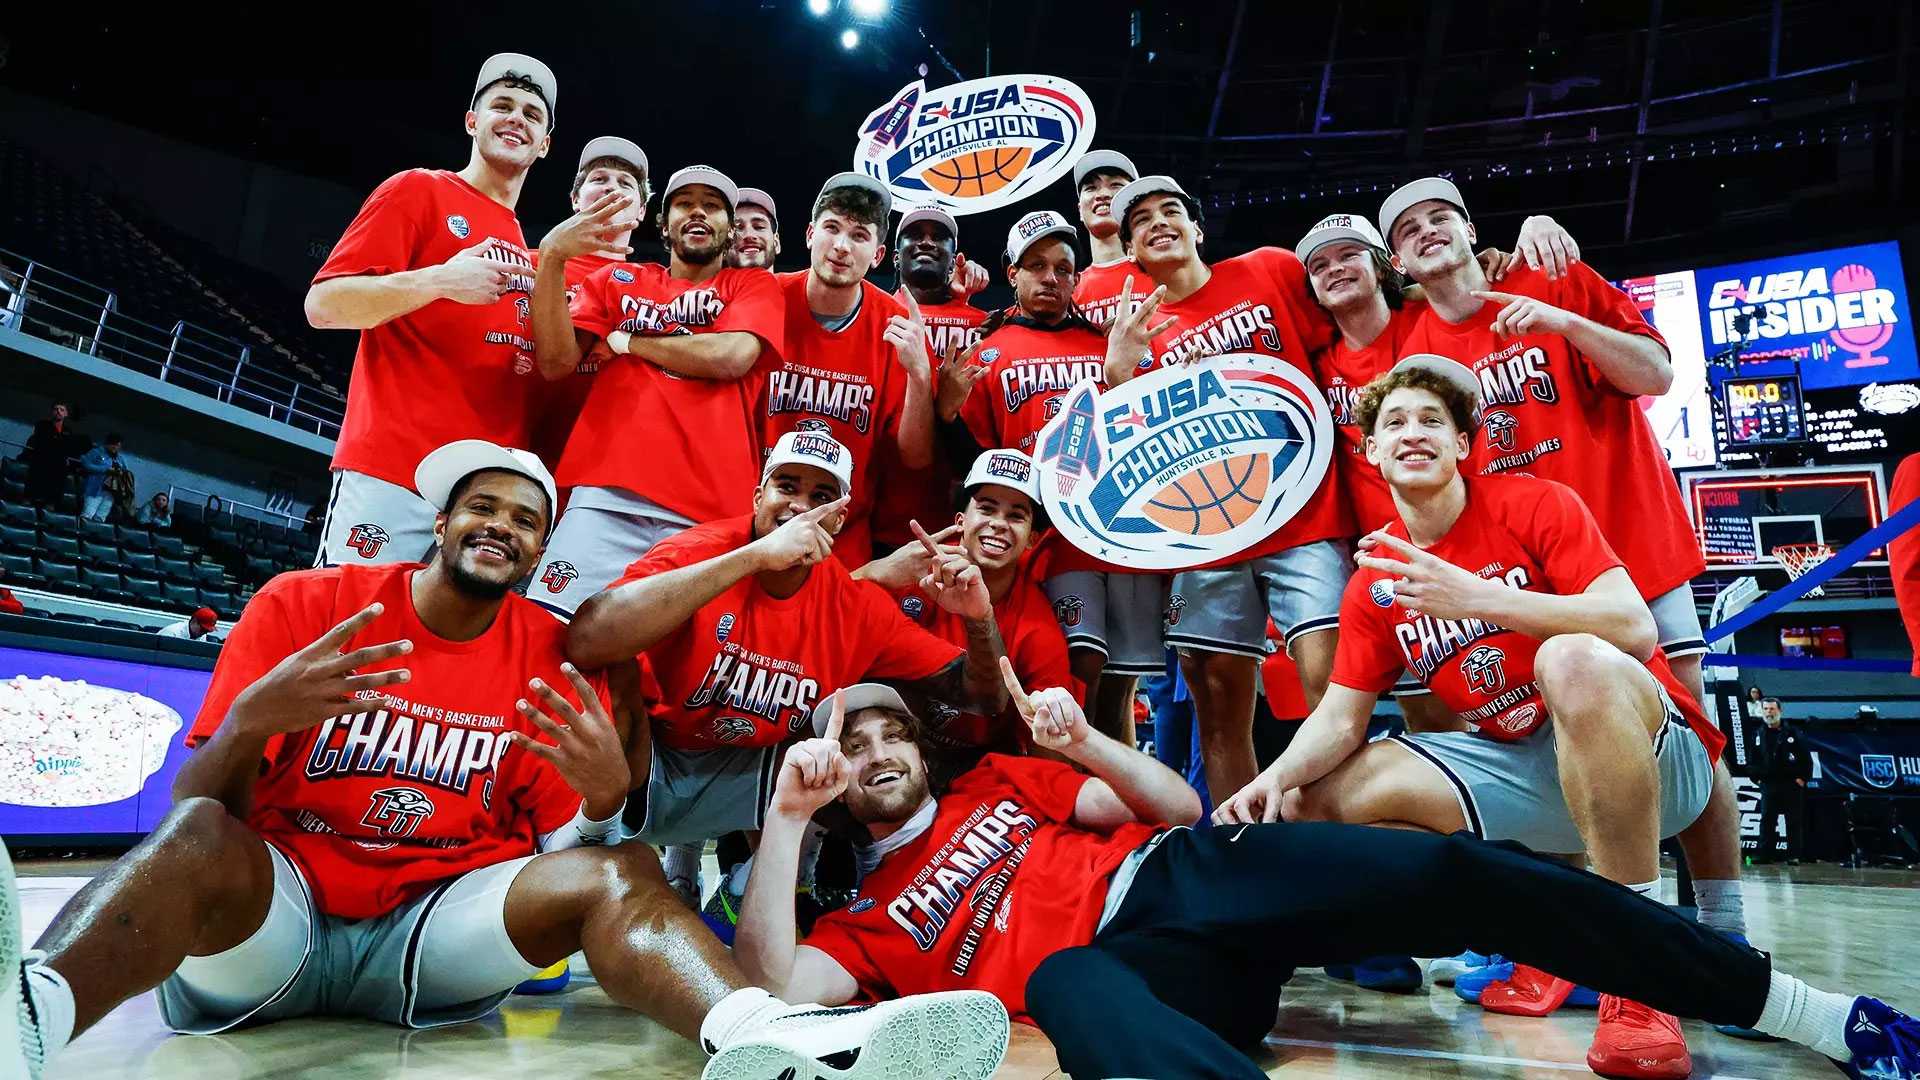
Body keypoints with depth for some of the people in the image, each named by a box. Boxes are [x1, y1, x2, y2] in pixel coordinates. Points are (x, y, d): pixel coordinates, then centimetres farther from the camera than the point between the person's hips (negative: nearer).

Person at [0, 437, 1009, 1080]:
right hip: (271, 901, 0)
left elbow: (558, 847, 2)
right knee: (201, 838, -31)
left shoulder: (553, 662, 2)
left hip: (431, 923, 1)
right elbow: (198, 806, -3)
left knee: (616, 872, -23)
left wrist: (603, 797, -22)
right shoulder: (304, 604, -1)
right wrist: (254, 717, -25)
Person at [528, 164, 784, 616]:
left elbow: (732, 357, -4)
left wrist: (624, 341, 7)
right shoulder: (616, 279, 22)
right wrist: (551, 256, -5)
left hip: (711, 508, -1)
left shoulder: (755, 285, 17)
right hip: (608, 493, 1)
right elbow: (556, 363, 8)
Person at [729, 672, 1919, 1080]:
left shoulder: (998, 781, 23)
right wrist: (787, 815, -6)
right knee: (1060, 983, -40)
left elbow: (1175, 806, 18)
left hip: (1183, 875, 2)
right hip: (1110, 964, -2)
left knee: (1446, 872, -15)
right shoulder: (866, 922, 18)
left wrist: (1081, 738, 0)